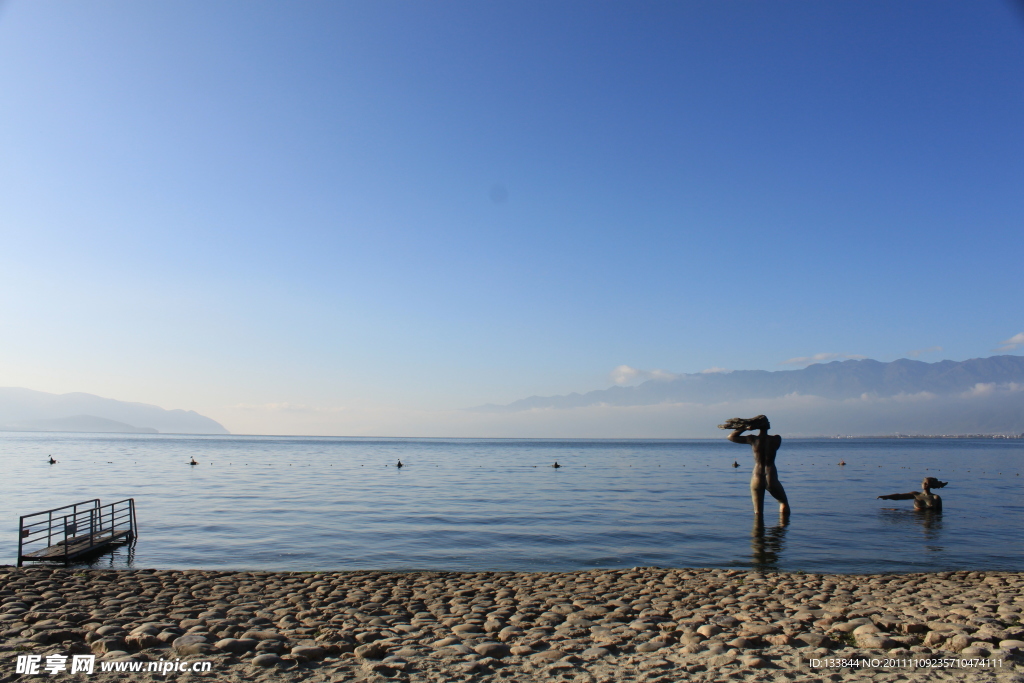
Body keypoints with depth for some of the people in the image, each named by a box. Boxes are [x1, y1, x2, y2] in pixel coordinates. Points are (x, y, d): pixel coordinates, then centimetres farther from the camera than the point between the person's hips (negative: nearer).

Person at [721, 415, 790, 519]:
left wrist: (745, 428, 3)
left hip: (757, 479, 1)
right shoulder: (776, 439, -6)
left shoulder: (752, 439, -4)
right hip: (771, 479, 0)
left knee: (758, 512, 9)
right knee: (784, 502, 24)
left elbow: (731, 437, 6)